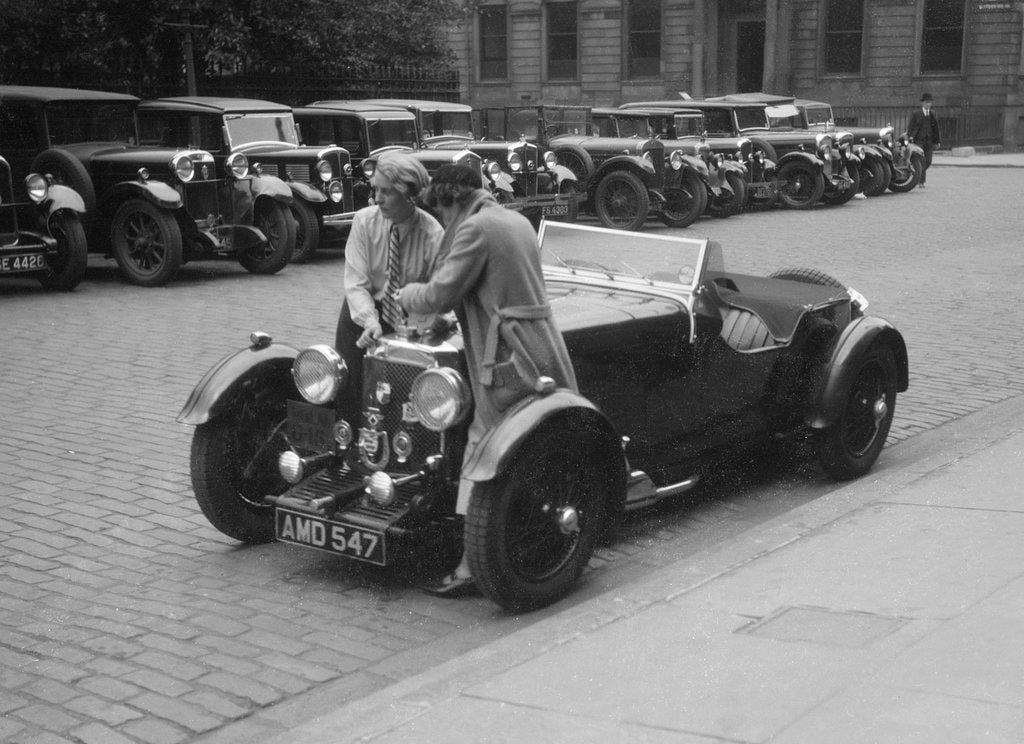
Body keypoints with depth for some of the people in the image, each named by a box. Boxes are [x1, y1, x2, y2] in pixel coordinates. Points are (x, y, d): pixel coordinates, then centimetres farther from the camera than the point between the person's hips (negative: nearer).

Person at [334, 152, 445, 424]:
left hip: (407, 322, -2)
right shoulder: (365, 221, -12)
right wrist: (370, 321, -29)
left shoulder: (433, 235, -17)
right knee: (350, 395, -2)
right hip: (363, 314, 2)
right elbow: (356, 283, -14)